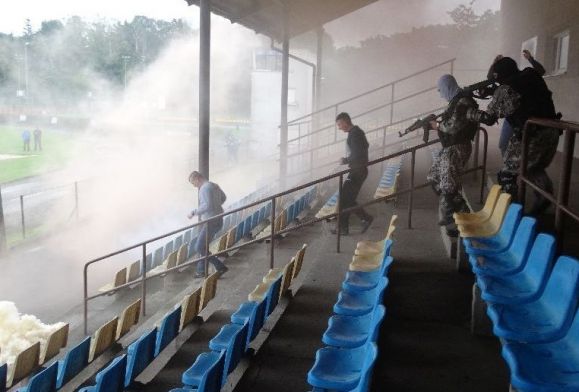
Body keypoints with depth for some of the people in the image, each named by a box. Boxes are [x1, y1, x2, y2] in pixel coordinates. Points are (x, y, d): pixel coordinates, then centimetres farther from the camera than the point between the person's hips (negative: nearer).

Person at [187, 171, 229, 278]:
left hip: (211, 222, -10)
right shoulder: (214, 185, 12)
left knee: (199, 248, -4)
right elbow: (223, 198, 28)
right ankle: (201, 271, 26)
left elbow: (207, 206, -29)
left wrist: (194, 212, -19)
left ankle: (220, 267, -3)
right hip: (218, 220, 10)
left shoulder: (205, 188, -18)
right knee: (203, 245, 19)